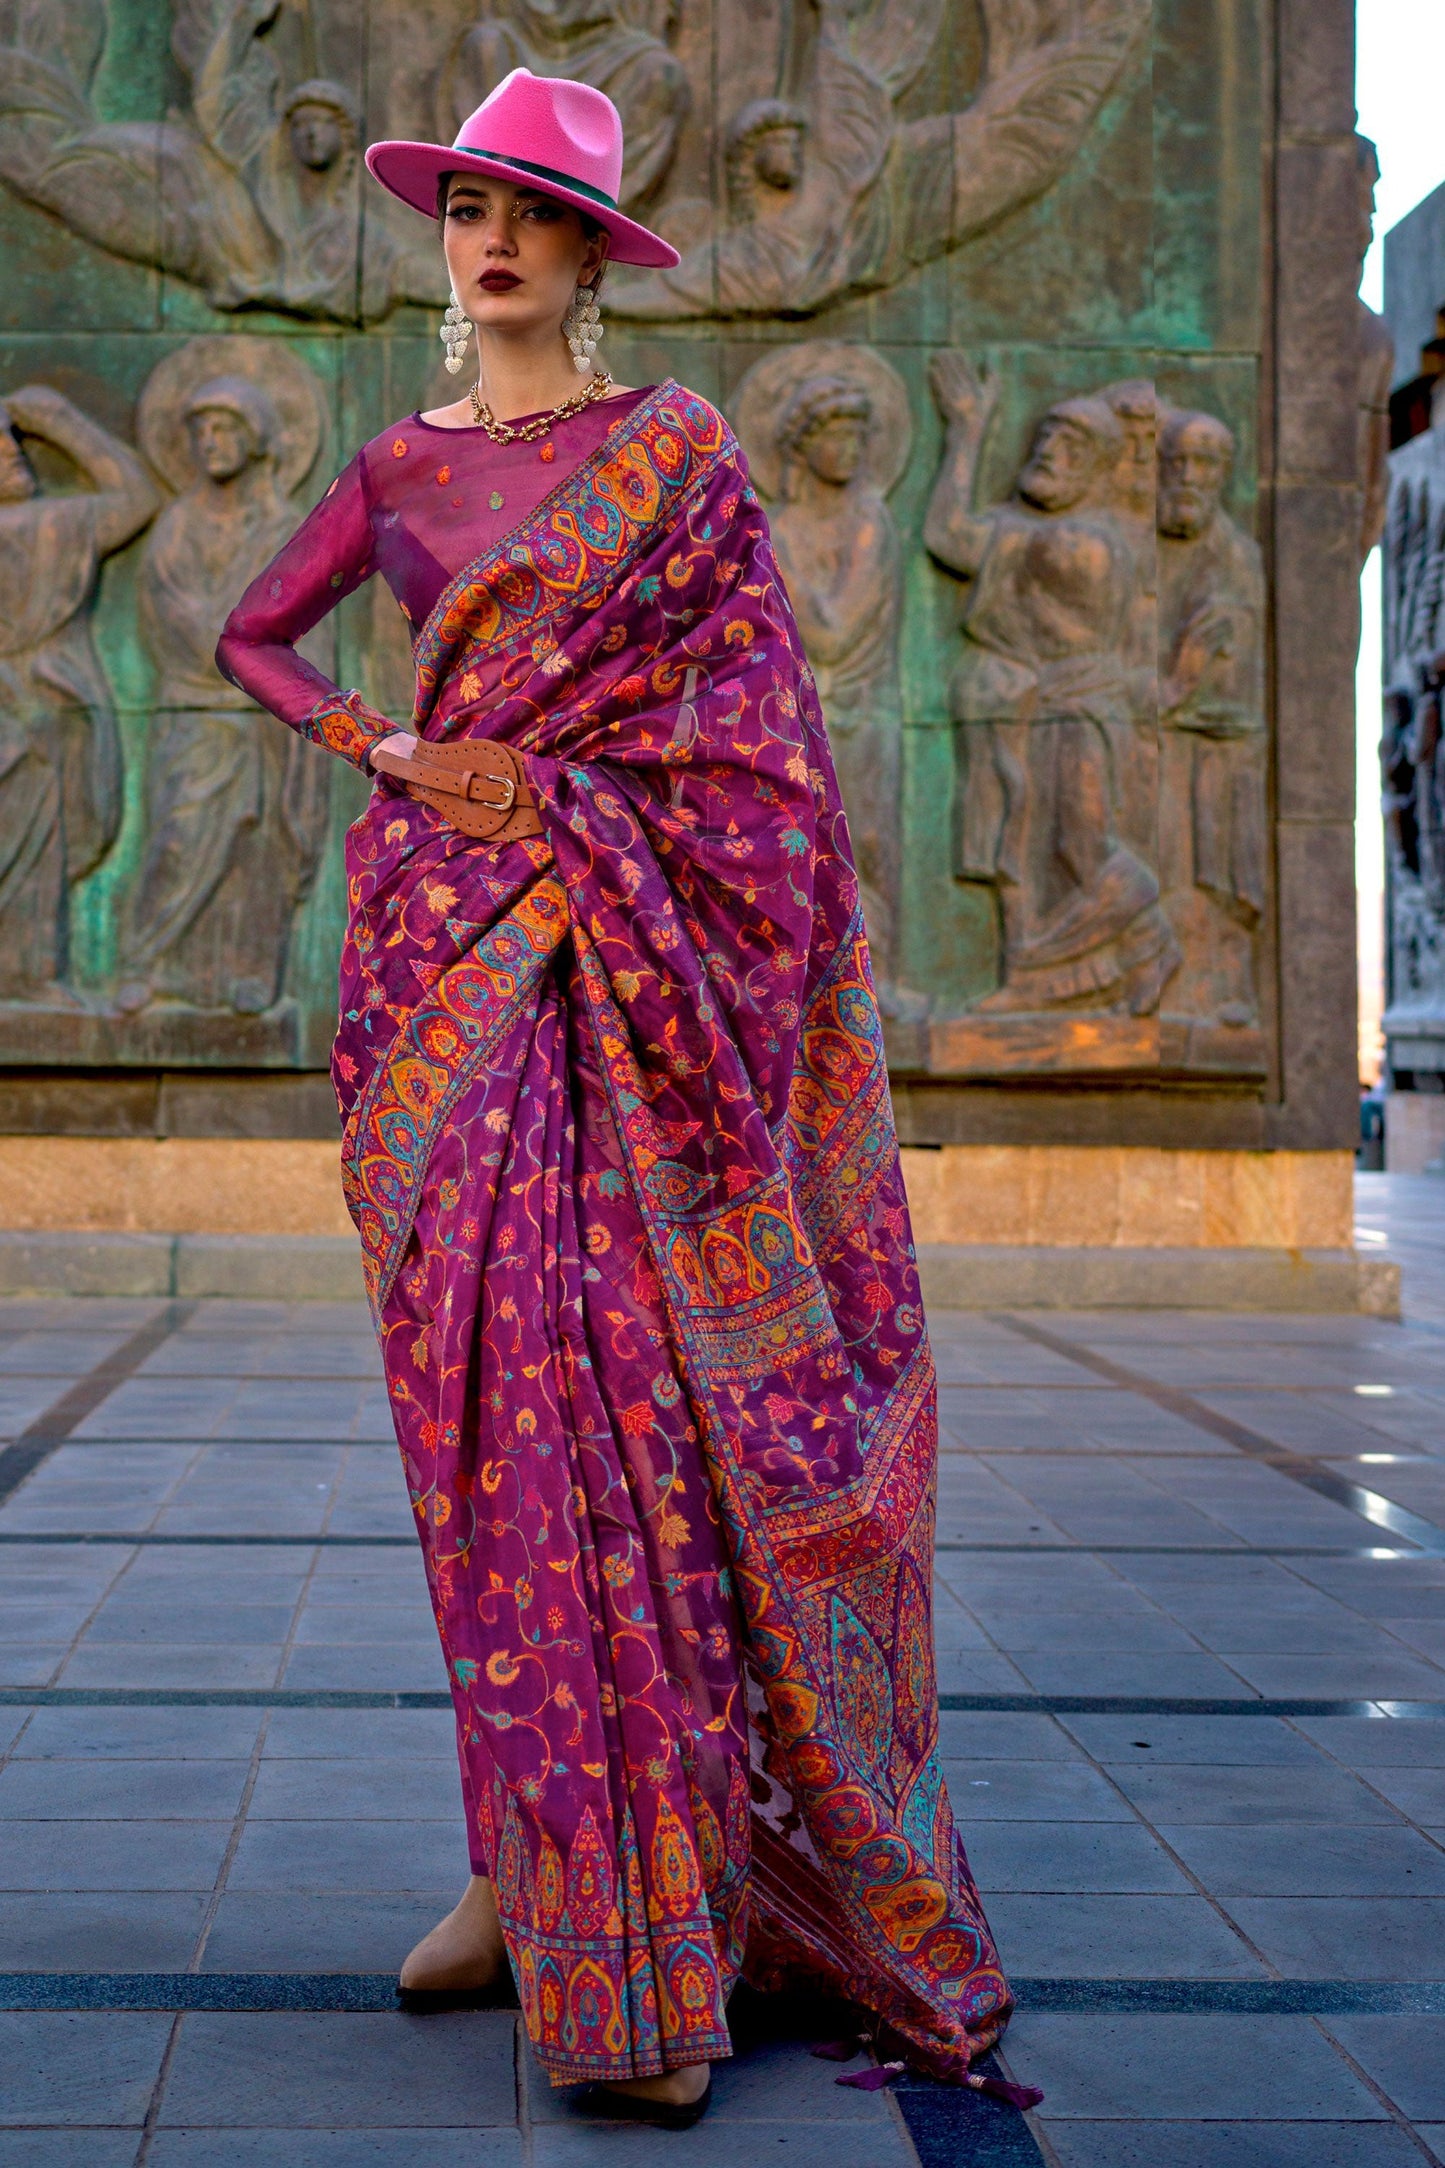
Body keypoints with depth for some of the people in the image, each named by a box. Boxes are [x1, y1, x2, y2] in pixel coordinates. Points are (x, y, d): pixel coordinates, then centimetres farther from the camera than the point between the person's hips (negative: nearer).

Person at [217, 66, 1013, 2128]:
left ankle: (638, 1901, -1)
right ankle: (536, 1860, 7)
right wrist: (379, 742, 2)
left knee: (631, 1383, -8)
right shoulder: (401, 466, 15)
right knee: (500, 1379, -1)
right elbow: (250, 636, 20)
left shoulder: (680, 447, 7)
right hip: (446, 947, 3)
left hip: (626, 953, -2)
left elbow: (754, 723, 4)